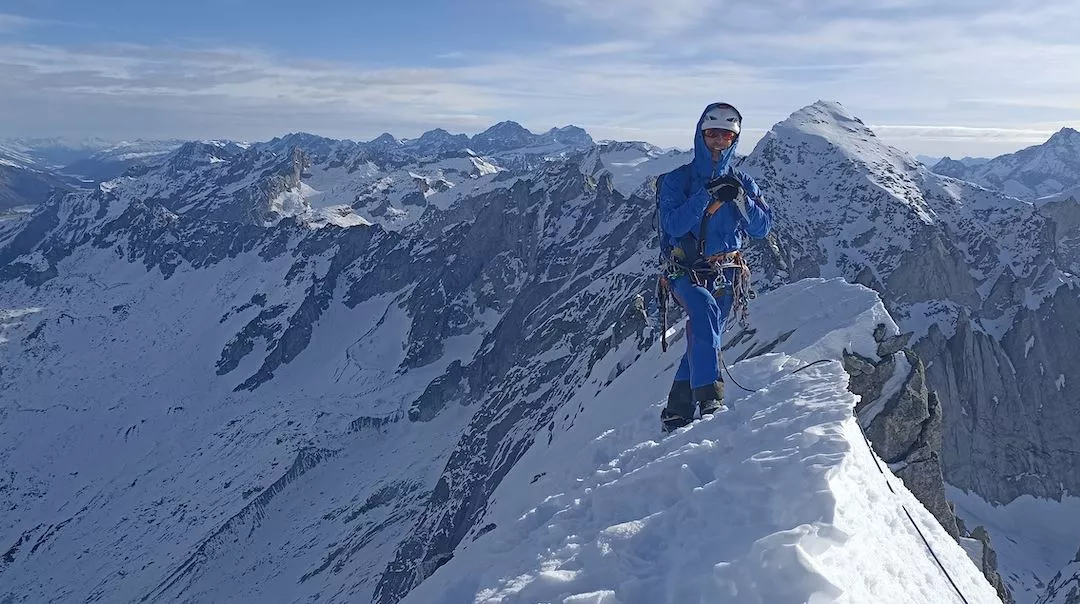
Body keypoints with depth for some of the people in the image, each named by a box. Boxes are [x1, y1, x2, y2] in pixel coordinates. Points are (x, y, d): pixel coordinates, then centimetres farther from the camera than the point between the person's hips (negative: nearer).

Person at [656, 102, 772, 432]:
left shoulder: (742, 182, 8)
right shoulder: (676, 180, -1)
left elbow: (762, 228, -1)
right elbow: (673, 225, -16)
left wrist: (740, 198, -16)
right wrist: (708, 195, -22)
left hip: (725, 275, 3)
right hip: (685, 271, -3)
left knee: (701, 341, 5)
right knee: (704, 308, -34)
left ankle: (676, 416, 19)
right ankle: (710, 398, -36)